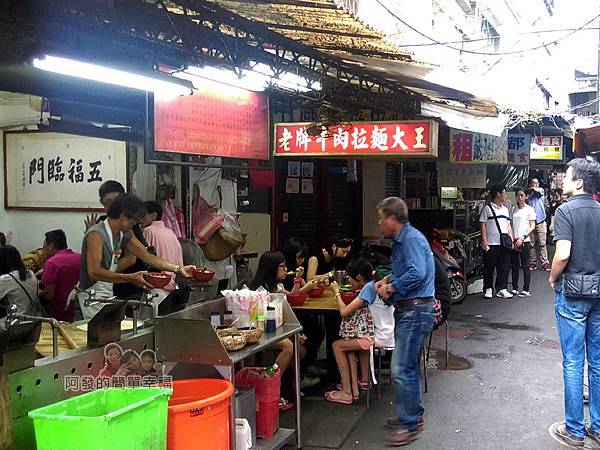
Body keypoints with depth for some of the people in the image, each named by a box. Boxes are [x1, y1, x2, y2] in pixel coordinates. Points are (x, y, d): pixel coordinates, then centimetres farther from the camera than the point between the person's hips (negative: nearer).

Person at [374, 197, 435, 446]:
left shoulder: (412, 239, -17)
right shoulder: (400, 241, 16)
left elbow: (417, 273, -28)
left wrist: (391, 288, -17)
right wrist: (387, 280, 9)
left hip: (415, 310, -11)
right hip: (407, 310, 11)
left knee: (401, 369, -9)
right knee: (408, 366, 19)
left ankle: (409, 424, 0)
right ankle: (413, 414, 31)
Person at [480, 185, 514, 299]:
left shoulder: (505, 209, 19)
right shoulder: (487, 208, -1)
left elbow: (509, 226, 21)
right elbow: (483, 225, -5)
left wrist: (511, 239, 10)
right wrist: (484, 241, -12)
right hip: (491, 244, -6)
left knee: (504, 267, 4)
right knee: (489, 267, 0)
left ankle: (501, 289, 11)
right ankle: (488, 289, 11)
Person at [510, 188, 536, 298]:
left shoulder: (530, 209, -1)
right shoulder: (513, 209, 12)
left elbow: (532, 227, -5)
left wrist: (522, 237, -15)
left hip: (525, 241, -5)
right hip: (514, 241, 5)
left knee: (525, 266, -1)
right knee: (514, 265, 8)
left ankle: (526, 290, 4)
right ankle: (515, 289, 15)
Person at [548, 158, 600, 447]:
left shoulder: (566, 210, -12)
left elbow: (563, 253, -21)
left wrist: (553, 277, -4)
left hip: (573, 292, -6)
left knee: (573, 363, 2)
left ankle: (575, 430, 11)